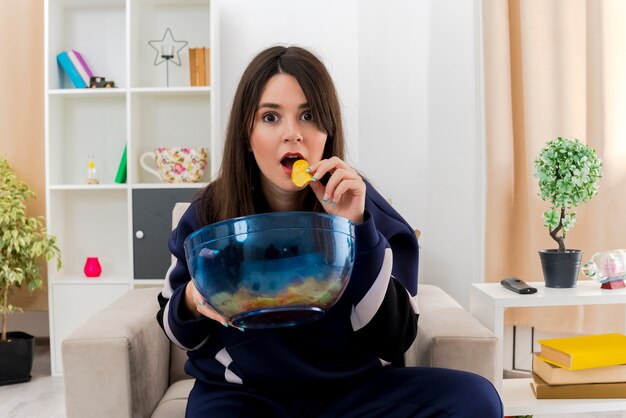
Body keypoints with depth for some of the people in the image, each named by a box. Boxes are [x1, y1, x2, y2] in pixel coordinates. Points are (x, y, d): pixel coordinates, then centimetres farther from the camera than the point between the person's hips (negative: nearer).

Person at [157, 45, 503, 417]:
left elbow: (393, 339, -14)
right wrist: (193, 301, -18)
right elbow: (183, 332, 7)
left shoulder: (359, 204, -9)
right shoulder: (210, 212, -7)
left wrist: (357, 228, -24)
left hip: (350, 387, 1)